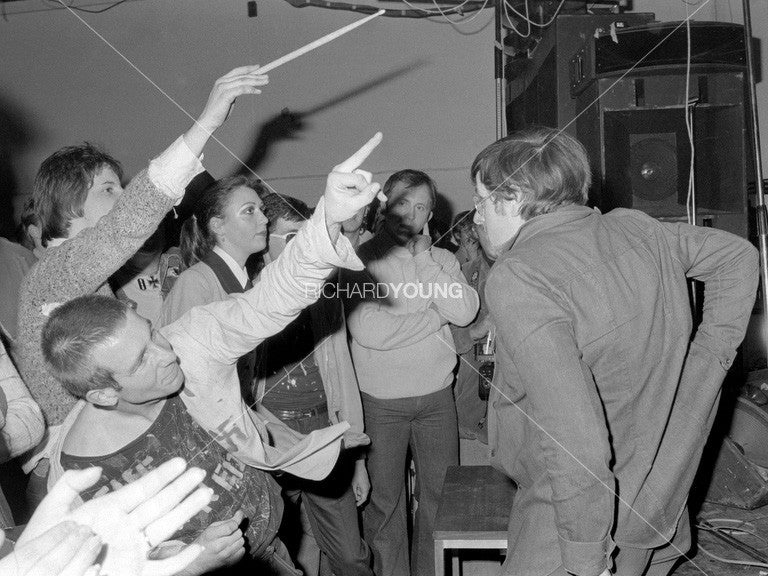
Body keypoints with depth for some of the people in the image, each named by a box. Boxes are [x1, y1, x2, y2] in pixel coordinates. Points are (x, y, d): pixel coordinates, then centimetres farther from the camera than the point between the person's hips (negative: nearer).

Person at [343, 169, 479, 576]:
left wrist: (424, 261, -11)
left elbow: (465, 313, -9)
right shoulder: (361, 260, -9)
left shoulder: (441, 259, 5)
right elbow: (369, 331, -21)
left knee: (440, 494, 13)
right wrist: (437, 316, -10)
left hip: (437, 395, 4)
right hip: (380, 401, -3)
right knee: (384, 498, 11)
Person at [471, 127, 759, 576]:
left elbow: (574, 432, -31)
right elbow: (738, 254, 16)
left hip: (582, 507, -8)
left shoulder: (517, 279, -25)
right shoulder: (635, 228, -1)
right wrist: (712, 352, 9)